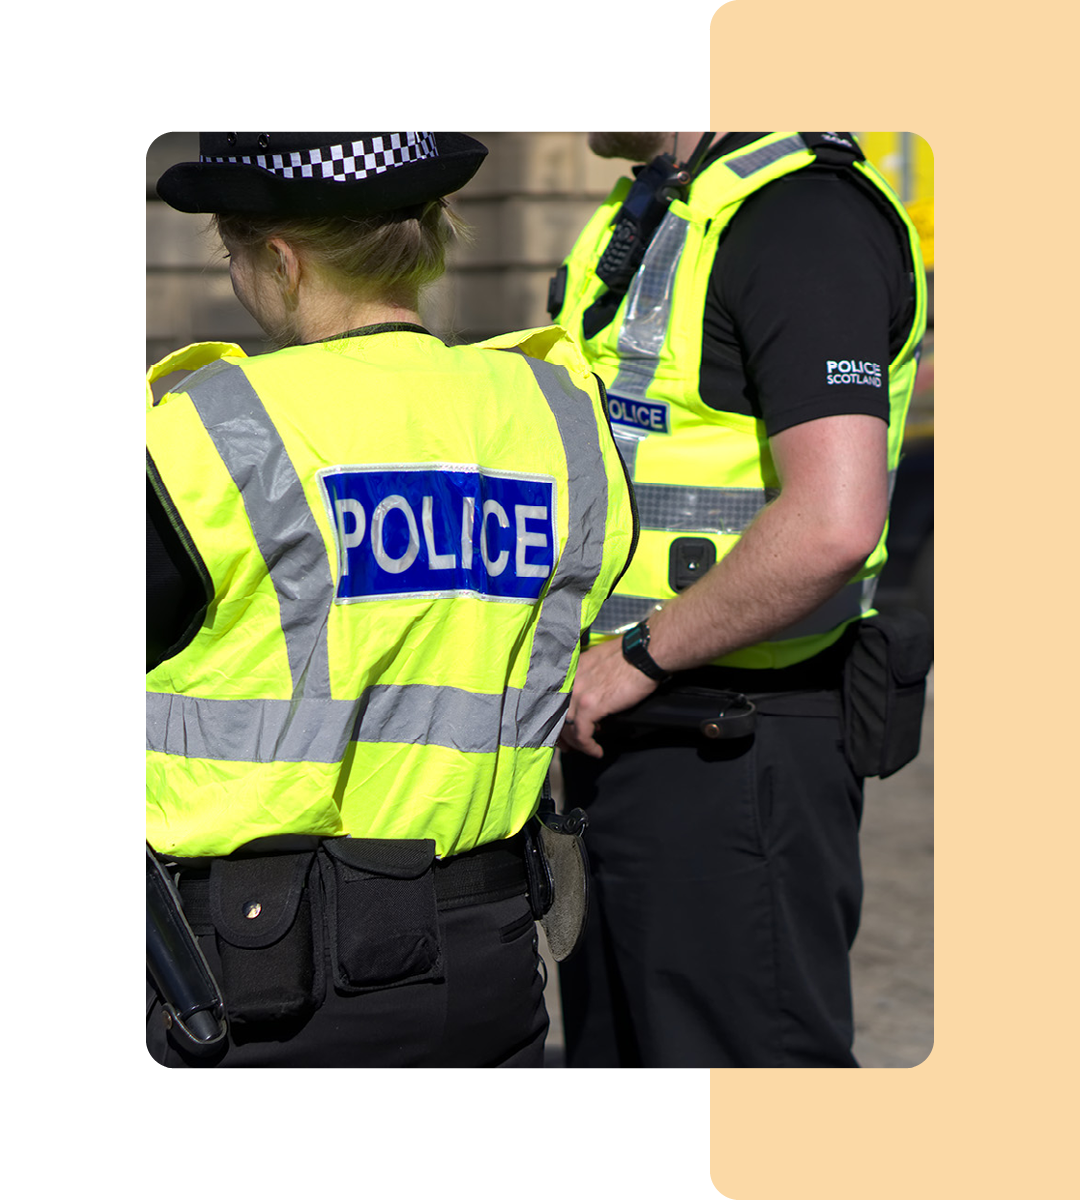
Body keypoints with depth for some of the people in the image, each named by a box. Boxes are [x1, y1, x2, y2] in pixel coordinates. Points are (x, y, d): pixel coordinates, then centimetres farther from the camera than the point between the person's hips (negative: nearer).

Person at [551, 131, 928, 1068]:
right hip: (622, 734, 10)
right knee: (615, 1054, 18)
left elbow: (832, 524, -30)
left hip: (732, 756, -10)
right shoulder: (653, 212, 15)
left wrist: (639, 656, -20)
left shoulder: (804, 214, -18)